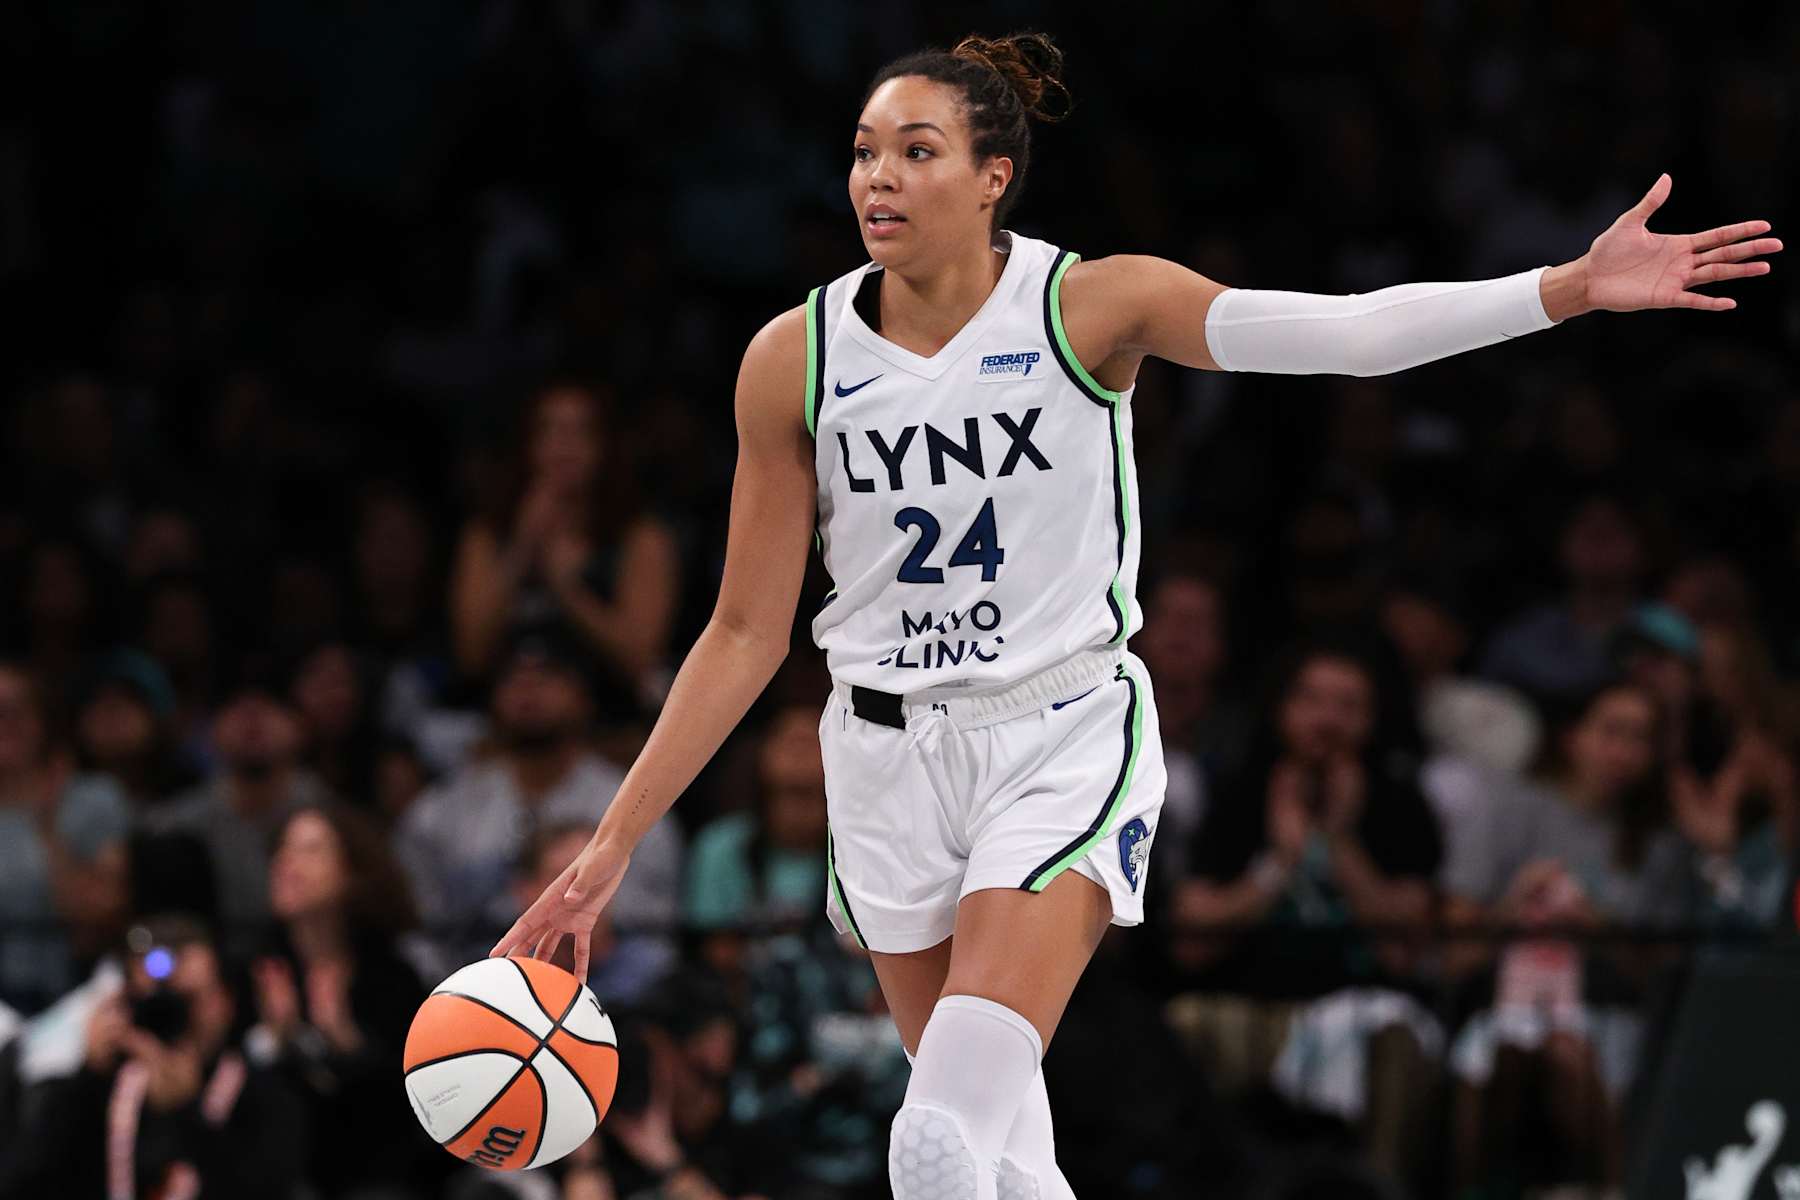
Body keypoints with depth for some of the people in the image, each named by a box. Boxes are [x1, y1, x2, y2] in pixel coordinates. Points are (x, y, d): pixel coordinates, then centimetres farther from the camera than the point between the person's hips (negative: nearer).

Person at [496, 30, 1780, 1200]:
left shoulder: (1092, 305, -9)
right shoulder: (796, 358, -3)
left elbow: (1337, 332, -21)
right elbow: (747, 633, 3)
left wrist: (1574, 287, -34)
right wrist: (612, 847, 0)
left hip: (1068, 736, -3)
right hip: (890, 755, 3)